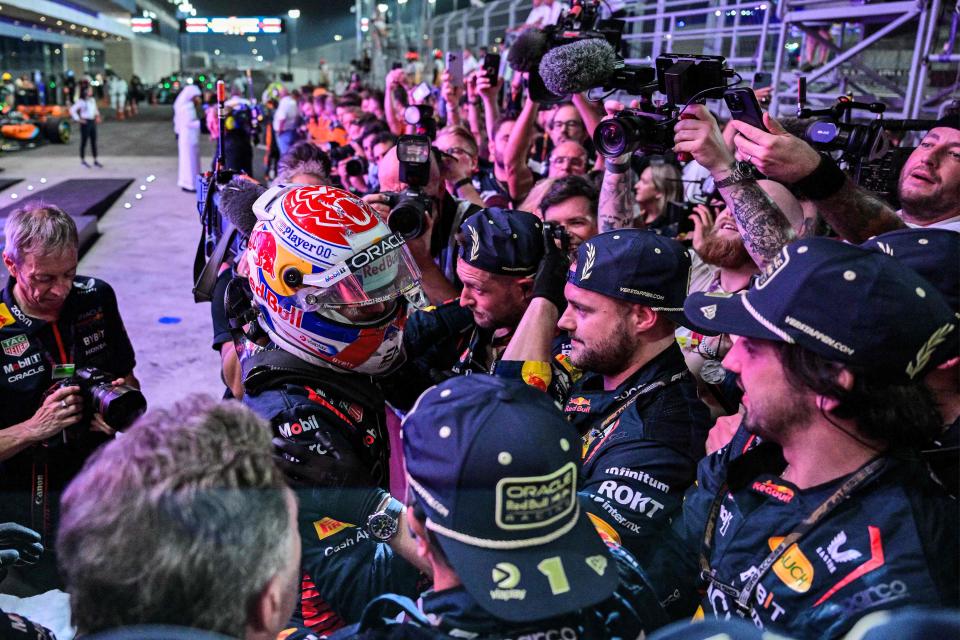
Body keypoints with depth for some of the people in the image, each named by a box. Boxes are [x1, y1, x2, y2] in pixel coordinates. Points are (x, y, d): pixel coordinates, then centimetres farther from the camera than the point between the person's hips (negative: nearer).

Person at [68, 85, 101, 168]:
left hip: (92, 122, 7)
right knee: (84, 142, 2)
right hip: (85, 123, -7)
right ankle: (83, 160, 13)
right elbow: (72, 110, -14)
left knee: (94, 142, 8)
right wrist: (78, 119, -14)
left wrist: (97, 116, 16)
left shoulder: (92, 100, 10)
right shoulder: (81, 101, -10)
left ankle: (95, 161, 14)